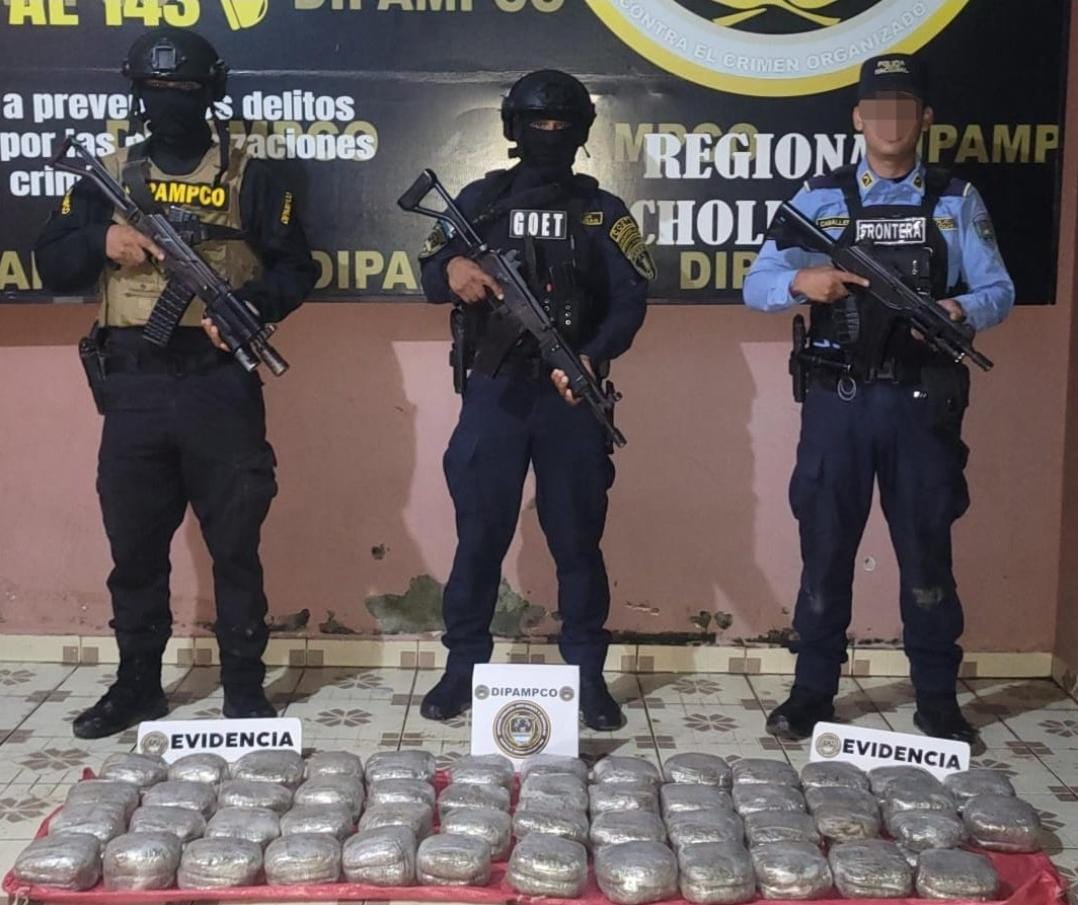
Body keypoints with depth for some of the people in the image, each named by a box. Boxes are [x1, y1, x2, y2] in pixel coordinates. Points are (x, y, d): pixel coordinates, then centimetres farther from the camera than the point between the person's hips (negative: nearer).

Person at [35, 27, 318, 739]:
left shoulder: (249, 178, 5)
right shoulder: (108, 177, 12)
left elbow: (296, 269, 2)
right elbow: (52, 265, 10)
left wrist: (247, 308, -16)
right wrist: (103, 240, -10)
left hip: (219, 388, -3)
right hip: (133, 390, 3)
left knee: (235, 542, 3)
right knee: (134, 543, 10)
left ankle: (245, 686, 14)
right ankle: (138, 683, 25)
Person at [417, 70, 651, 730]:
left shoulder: (603, 212, 8)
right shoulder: (481, 199, 10)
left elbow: (630, 299, -2)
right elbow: (432, 274, 4)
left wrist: (593, 358, -20)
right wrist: (452, 269, -21)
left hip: (572, 394, 0)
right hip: (494, 391, 0)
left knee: (578, 536, 4)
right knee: (479, 534, 4)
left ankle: (588, 673, 14)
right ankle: (464, 667, 16)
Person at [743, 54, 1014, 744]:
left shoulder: (957, 201, 6)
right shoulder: (819, 198, 5)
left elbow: (999, 291, 3)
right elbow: (757, 285, 0)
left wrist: (962, 310, -20)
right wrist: (800, 281, -21)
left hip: (922, 402, 0)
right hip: (839, 401, 0)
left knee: (927, 549, 7)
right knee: (825, 547, 6)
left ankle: (938, 699, 20)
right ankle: (812, 691, 19)